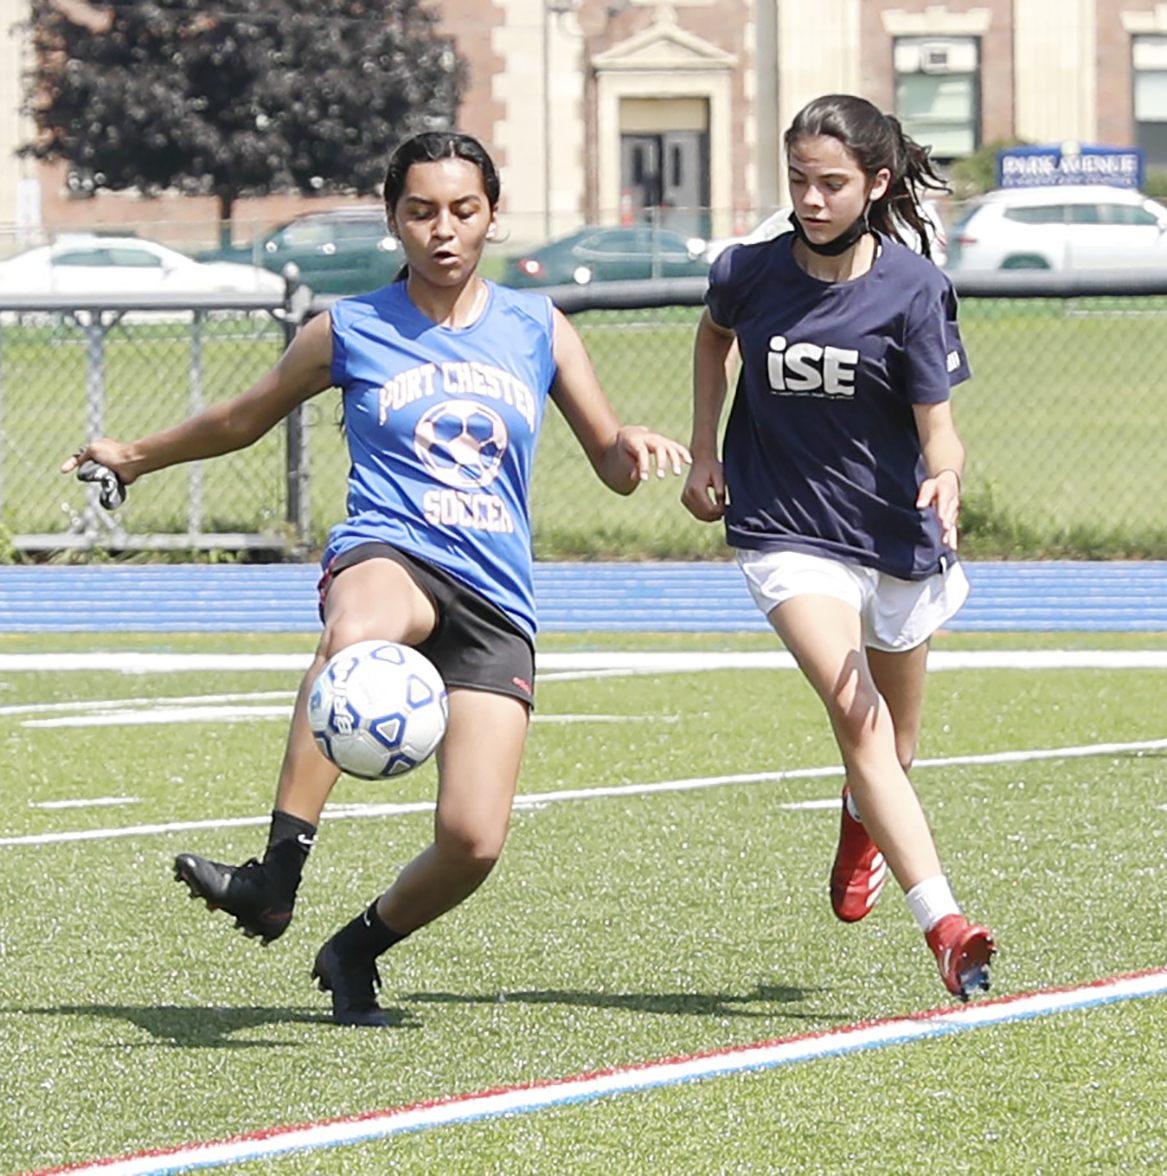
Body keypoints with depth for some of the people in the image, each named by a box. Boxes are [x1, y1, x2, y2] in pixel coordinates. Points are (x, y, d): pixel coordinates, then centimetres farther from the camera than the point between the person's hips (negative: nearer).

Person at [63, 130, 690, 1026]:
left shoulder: (538, 329, 13)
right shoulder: (350, 331, 9)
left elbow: (612, 467, 18)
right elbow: (244, 419, 25)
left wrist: (634, 447, -5)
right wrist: (136, 457, 32)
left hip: (496, 601, 2)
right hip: (388, 556, -2)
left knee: (474, 842, -15)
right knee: (357, 632, -44)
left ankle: (356, 951, 16)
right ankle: (276, 877, -48)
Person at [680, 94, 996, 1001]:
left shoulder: (913, 289, -13)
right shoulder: (748, 273, -8)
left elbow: (938, 423, -14)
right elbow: (714, 335, 17)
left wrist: (945, 477, -36)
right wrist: (704, 451, 12)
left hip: (896, 532, 1)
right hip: (787, 528, -1)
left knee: (895, 741, 18)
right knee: (855, 715, -21)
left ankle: (863, 825, 57)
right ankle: (946, 927, -29)